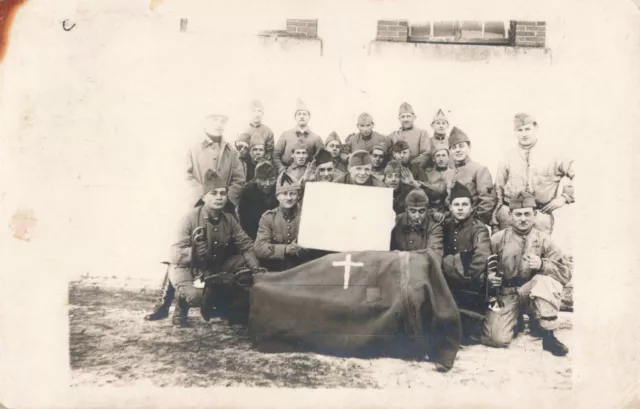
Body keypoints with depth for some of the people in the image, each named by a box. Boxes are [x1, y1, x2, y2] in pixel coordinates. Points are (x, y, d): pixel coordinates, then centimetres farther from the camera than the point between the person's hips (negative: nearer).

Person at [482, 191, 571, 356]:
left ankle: (548, 334, -16)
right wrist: (488, 276, -18)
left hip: (532, 293, 1)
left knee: (548, 280, -33)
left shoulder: (543, 239, -2)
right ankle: (515, 318, 16)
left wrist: (542, 265, -25)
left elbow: (565, 273, -7)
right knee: (498, 339, -21)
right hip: (505, 295, 0)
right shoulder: (498, 239, -1)